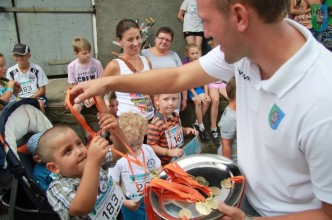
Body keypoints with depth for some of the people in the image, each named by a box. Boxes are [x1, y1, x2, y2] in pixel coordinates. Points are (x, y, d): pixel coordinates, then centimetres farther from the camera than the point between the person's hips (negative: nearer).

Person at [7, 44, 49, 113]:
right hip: (20, 99, 1)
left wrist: (31, 99, -14)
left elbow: (42, 90, -1)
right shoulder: (10, 71, 3)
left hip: (37, 96, -1)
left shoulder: (37, 69, -2)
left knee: (40, 104, -35)